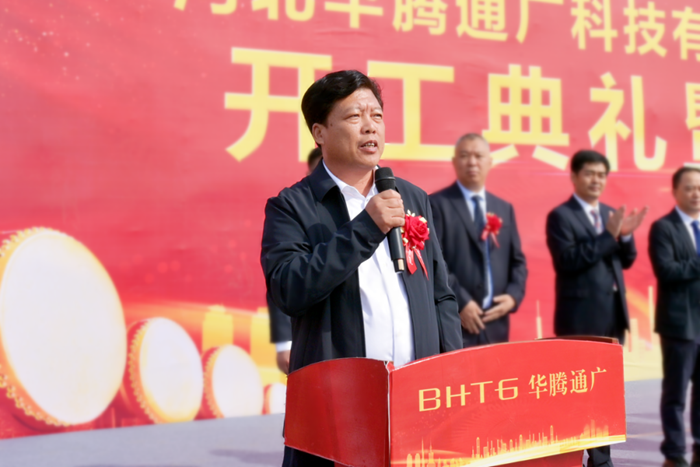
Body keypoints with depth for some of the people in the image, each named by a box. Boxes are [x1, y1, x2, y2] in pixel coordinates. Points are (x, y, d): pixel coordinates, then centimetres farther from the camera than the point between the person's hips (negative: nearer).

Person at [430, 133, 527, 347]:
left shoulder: (505, 208, 17)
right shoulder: (437, 204, -1)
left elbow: (517, 261, 18)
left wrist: (514, 295, 0)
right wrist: (460, 302, -14)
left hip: (495, 324, 5)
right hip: (452, 324, -5)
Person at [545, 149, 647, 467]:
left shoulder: (610, 214, 15)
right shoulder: (560, 216, -7)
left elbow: (626, 261, 14)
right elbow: (566, 261, -19)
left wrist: (625, 236, -6)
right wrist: (608, 236, -21)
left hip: (614, 313, 7)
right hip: (581, 316, -7)